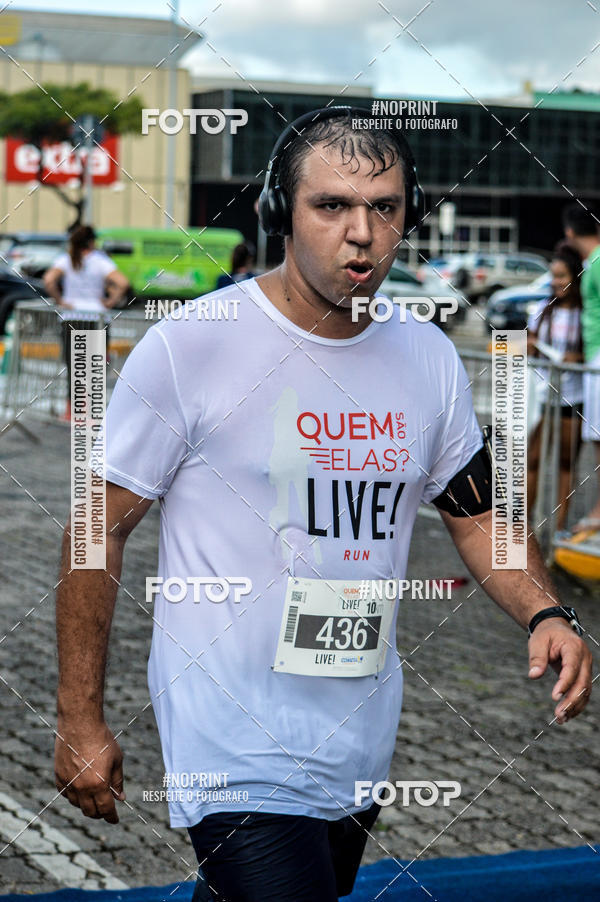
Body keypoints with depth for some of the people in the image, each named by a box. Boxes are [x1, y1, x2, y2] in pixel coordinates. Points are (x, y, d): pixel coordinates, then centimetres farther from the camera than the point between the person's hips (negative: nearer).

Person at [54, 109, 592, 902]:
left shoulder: (431, 359, 4)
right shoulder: (187, 347, -11)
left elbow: (477, 513, 15)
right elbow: (100, 529, -6)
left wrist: (544, 614, -5)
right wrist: (80, 719, -6)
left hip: (363, 748, 6)